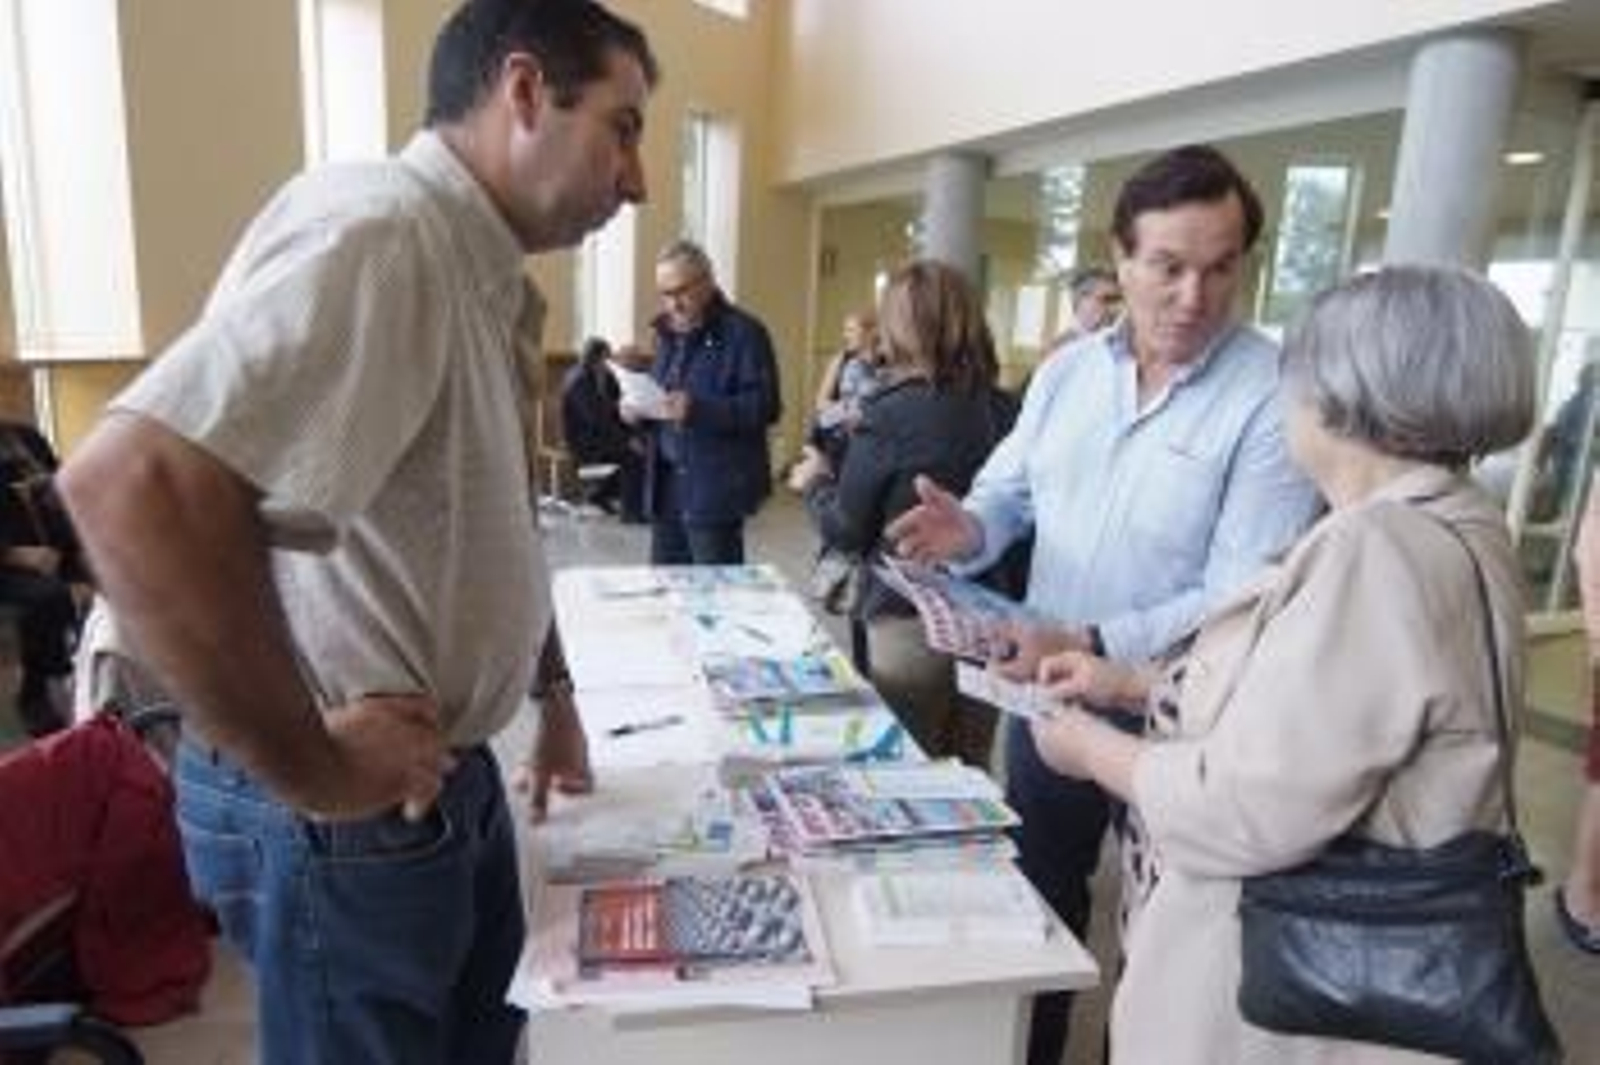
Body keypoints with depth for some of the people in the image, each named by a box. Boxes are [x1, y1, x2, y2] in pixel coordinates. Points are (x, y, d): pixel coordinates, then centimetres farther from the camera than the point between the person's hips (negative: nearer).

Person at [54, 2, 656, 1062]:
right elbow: (131, 482, -36)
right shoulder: (380, 229, -24)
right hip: (350, 817, -9)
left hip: (448, 772, 9)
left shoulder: (483, 277, 9)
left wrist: (554, 690, 18)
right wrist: (311, 768, -26)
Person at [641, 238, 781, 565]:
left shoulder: (743, 332, -8)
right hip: (667, 485, 7)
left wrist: (697, 409, -26)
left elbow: (765, 406, -16)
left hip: (715, 489, -7)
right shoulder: (667, 333, 16)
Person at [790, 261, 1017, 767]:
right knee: (973, 776, 18)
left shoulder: (891, 412, -15)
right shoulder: (1005, 411, -4)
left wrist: (816, 481, 10)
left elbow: (845, 531, -7)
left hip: (910, 621, -4)